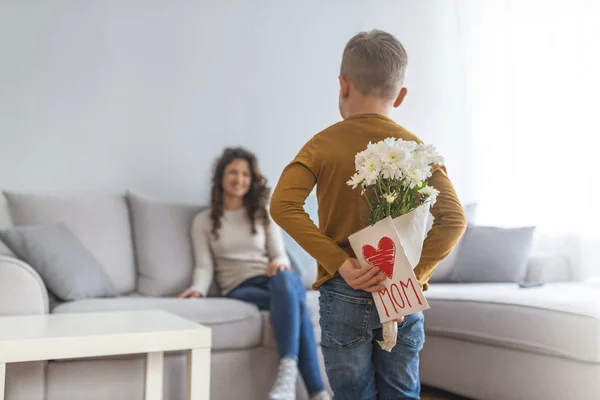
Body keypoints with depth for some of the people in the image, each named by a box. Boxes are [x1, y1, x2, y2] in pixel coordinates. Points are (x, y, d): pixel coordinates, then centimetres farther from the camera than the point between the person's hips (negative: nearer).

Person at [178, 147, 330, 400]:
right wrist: (198, 289, -20)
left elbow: (280, 255, 9)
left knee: (284, 278, -40)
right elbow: (204, 266, 4)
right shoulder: (203, 221, 14)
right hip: (239, 289, -2)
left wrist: (279, 263, -17)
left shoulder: (264, 214, 18)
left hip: (271, 280, 2)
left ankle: (288, 372, -49)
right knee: (294, 301, -36)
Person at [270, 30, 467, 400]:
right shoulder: (416, 148, -1)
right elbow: (454, 219, -12)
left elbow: (283, 206, -18)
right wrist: (412, 272, -12)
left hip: (343, 296, -1)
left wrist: (338, 262, -17)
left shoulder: (323, 145, -4)